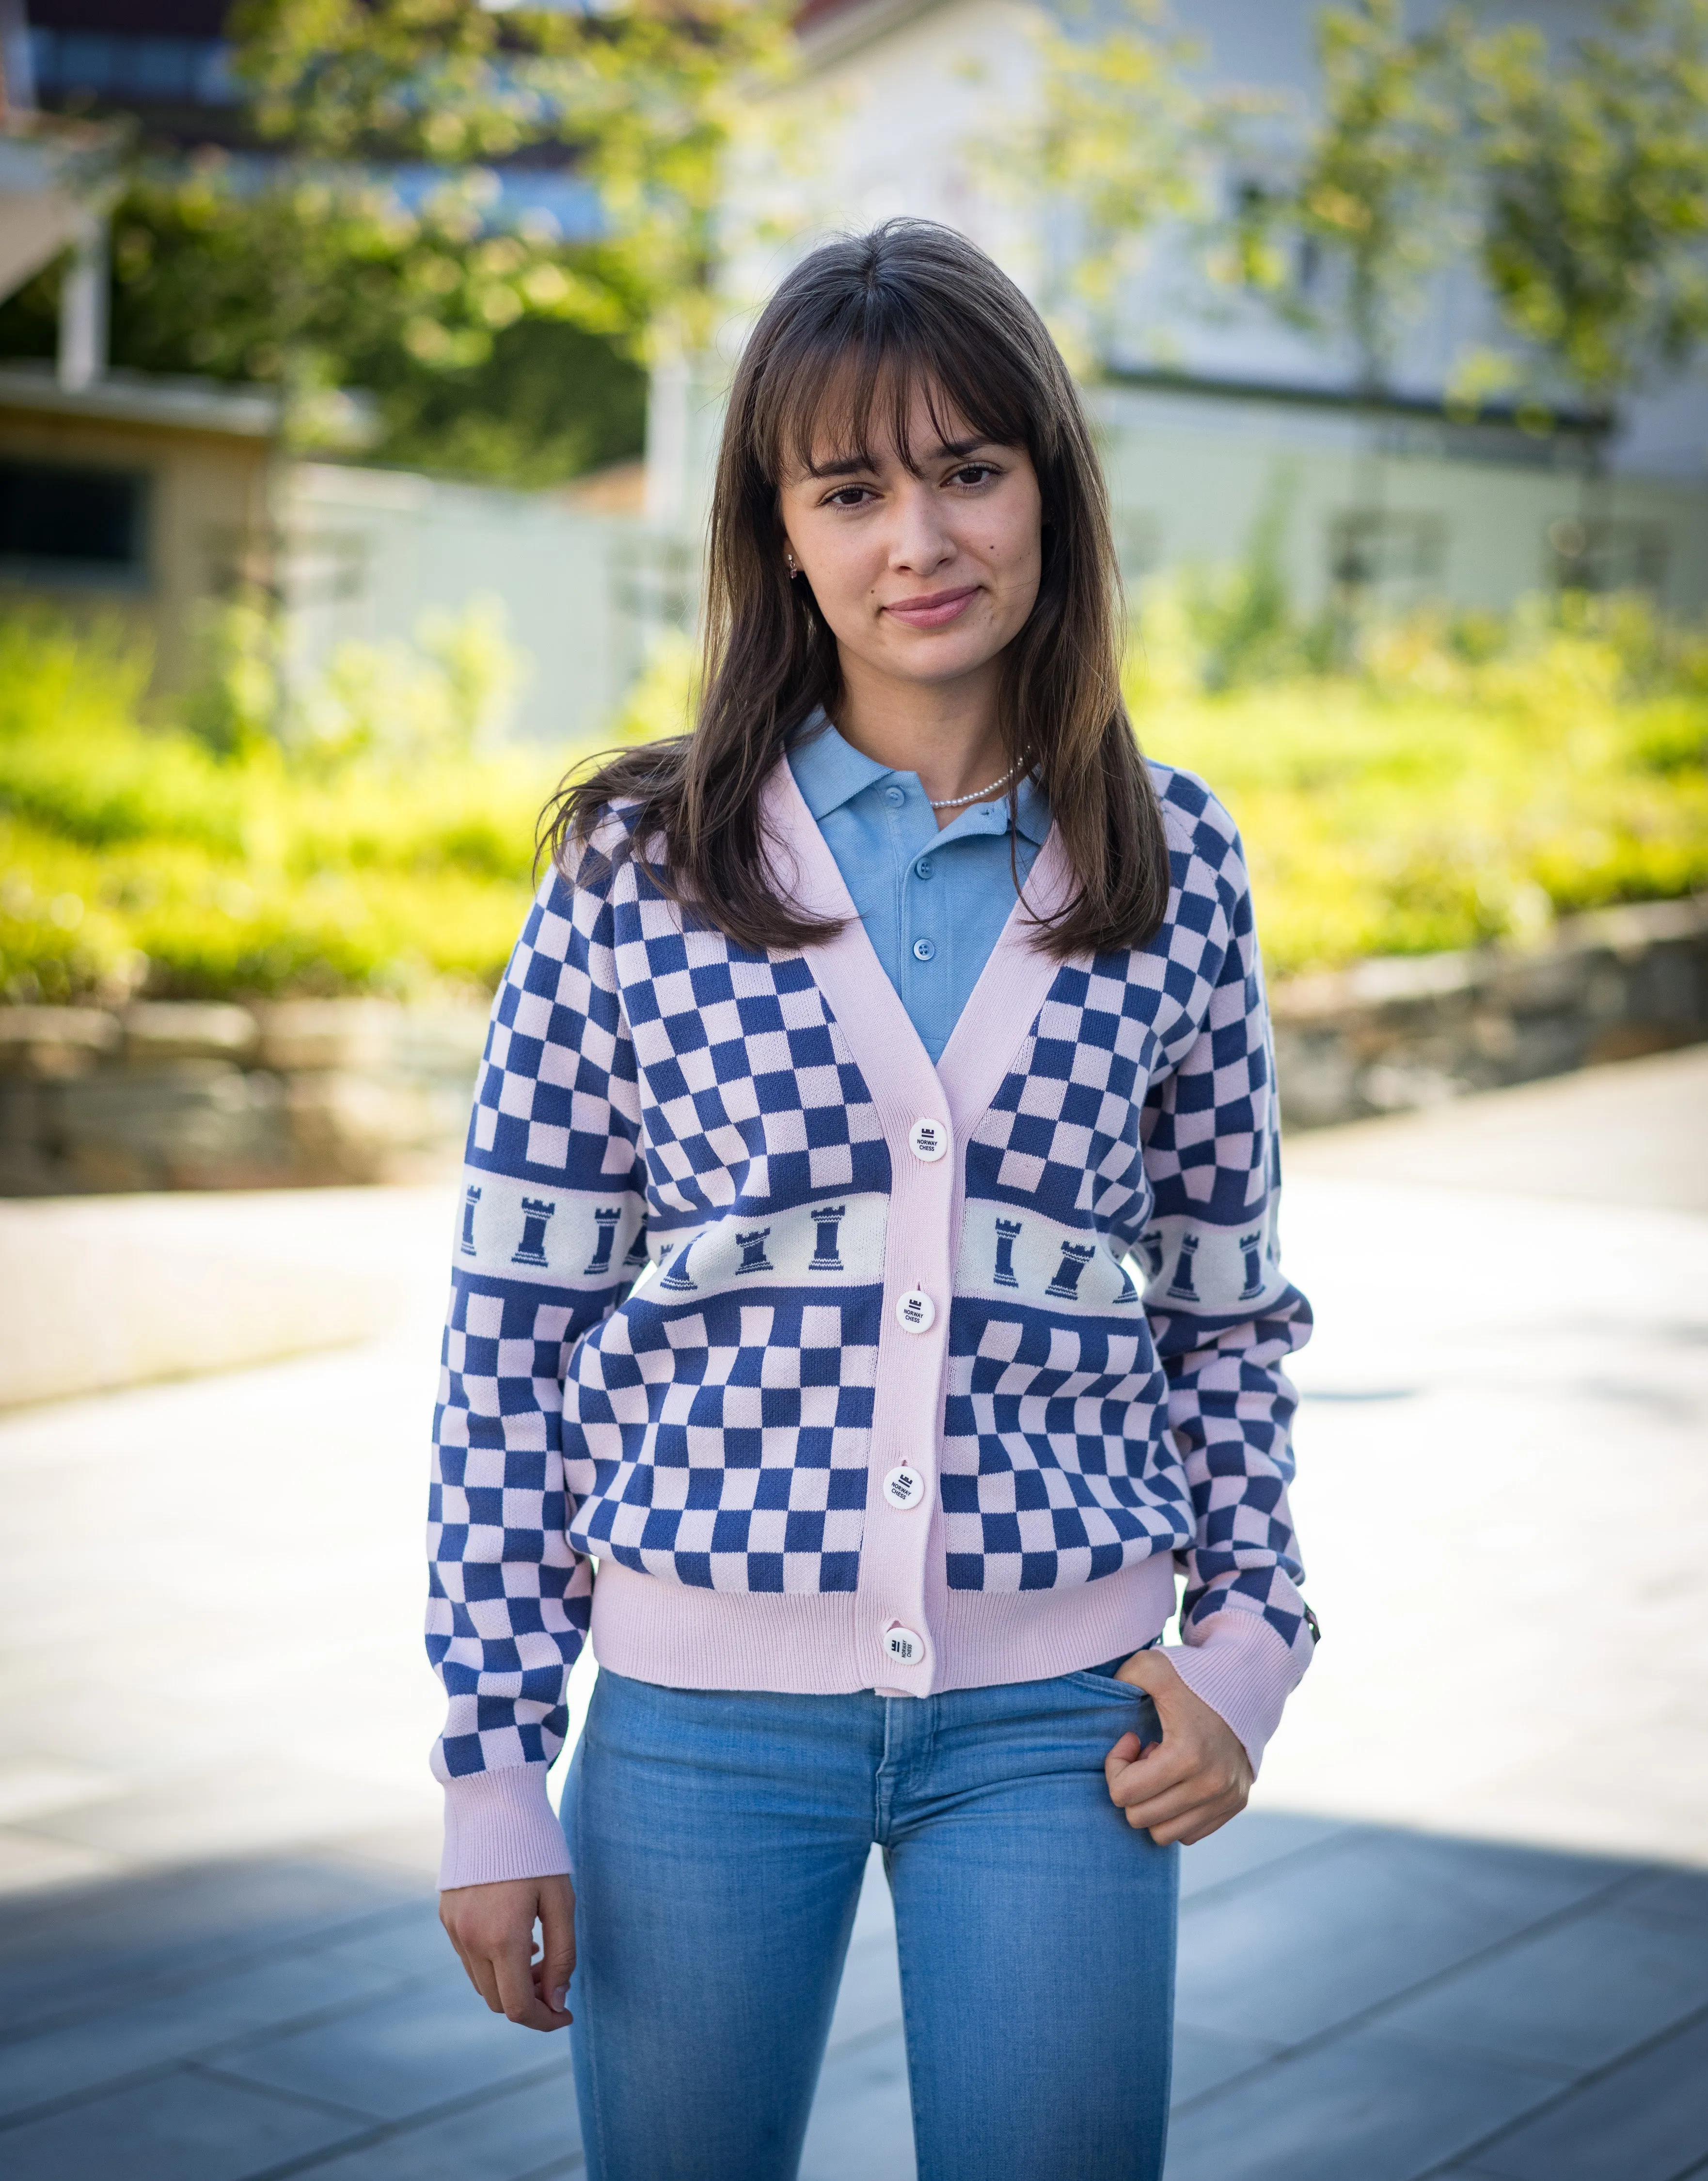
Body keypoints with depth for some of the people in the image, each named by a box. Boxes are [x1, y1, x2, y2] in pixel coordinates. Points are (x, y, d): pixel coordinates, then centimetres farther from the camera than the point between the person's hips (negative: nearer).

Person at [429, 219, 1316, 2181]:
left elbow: (1225, 1304, 11)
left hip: (1062, 1715, 1)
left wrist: (1248, 1641, 0)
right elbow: (515, 1316, -1)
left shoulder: (1175, 867, 2)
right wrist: (491, 1766, -3)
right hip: (701, 1701, 0)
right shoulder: (639, 864, -3)